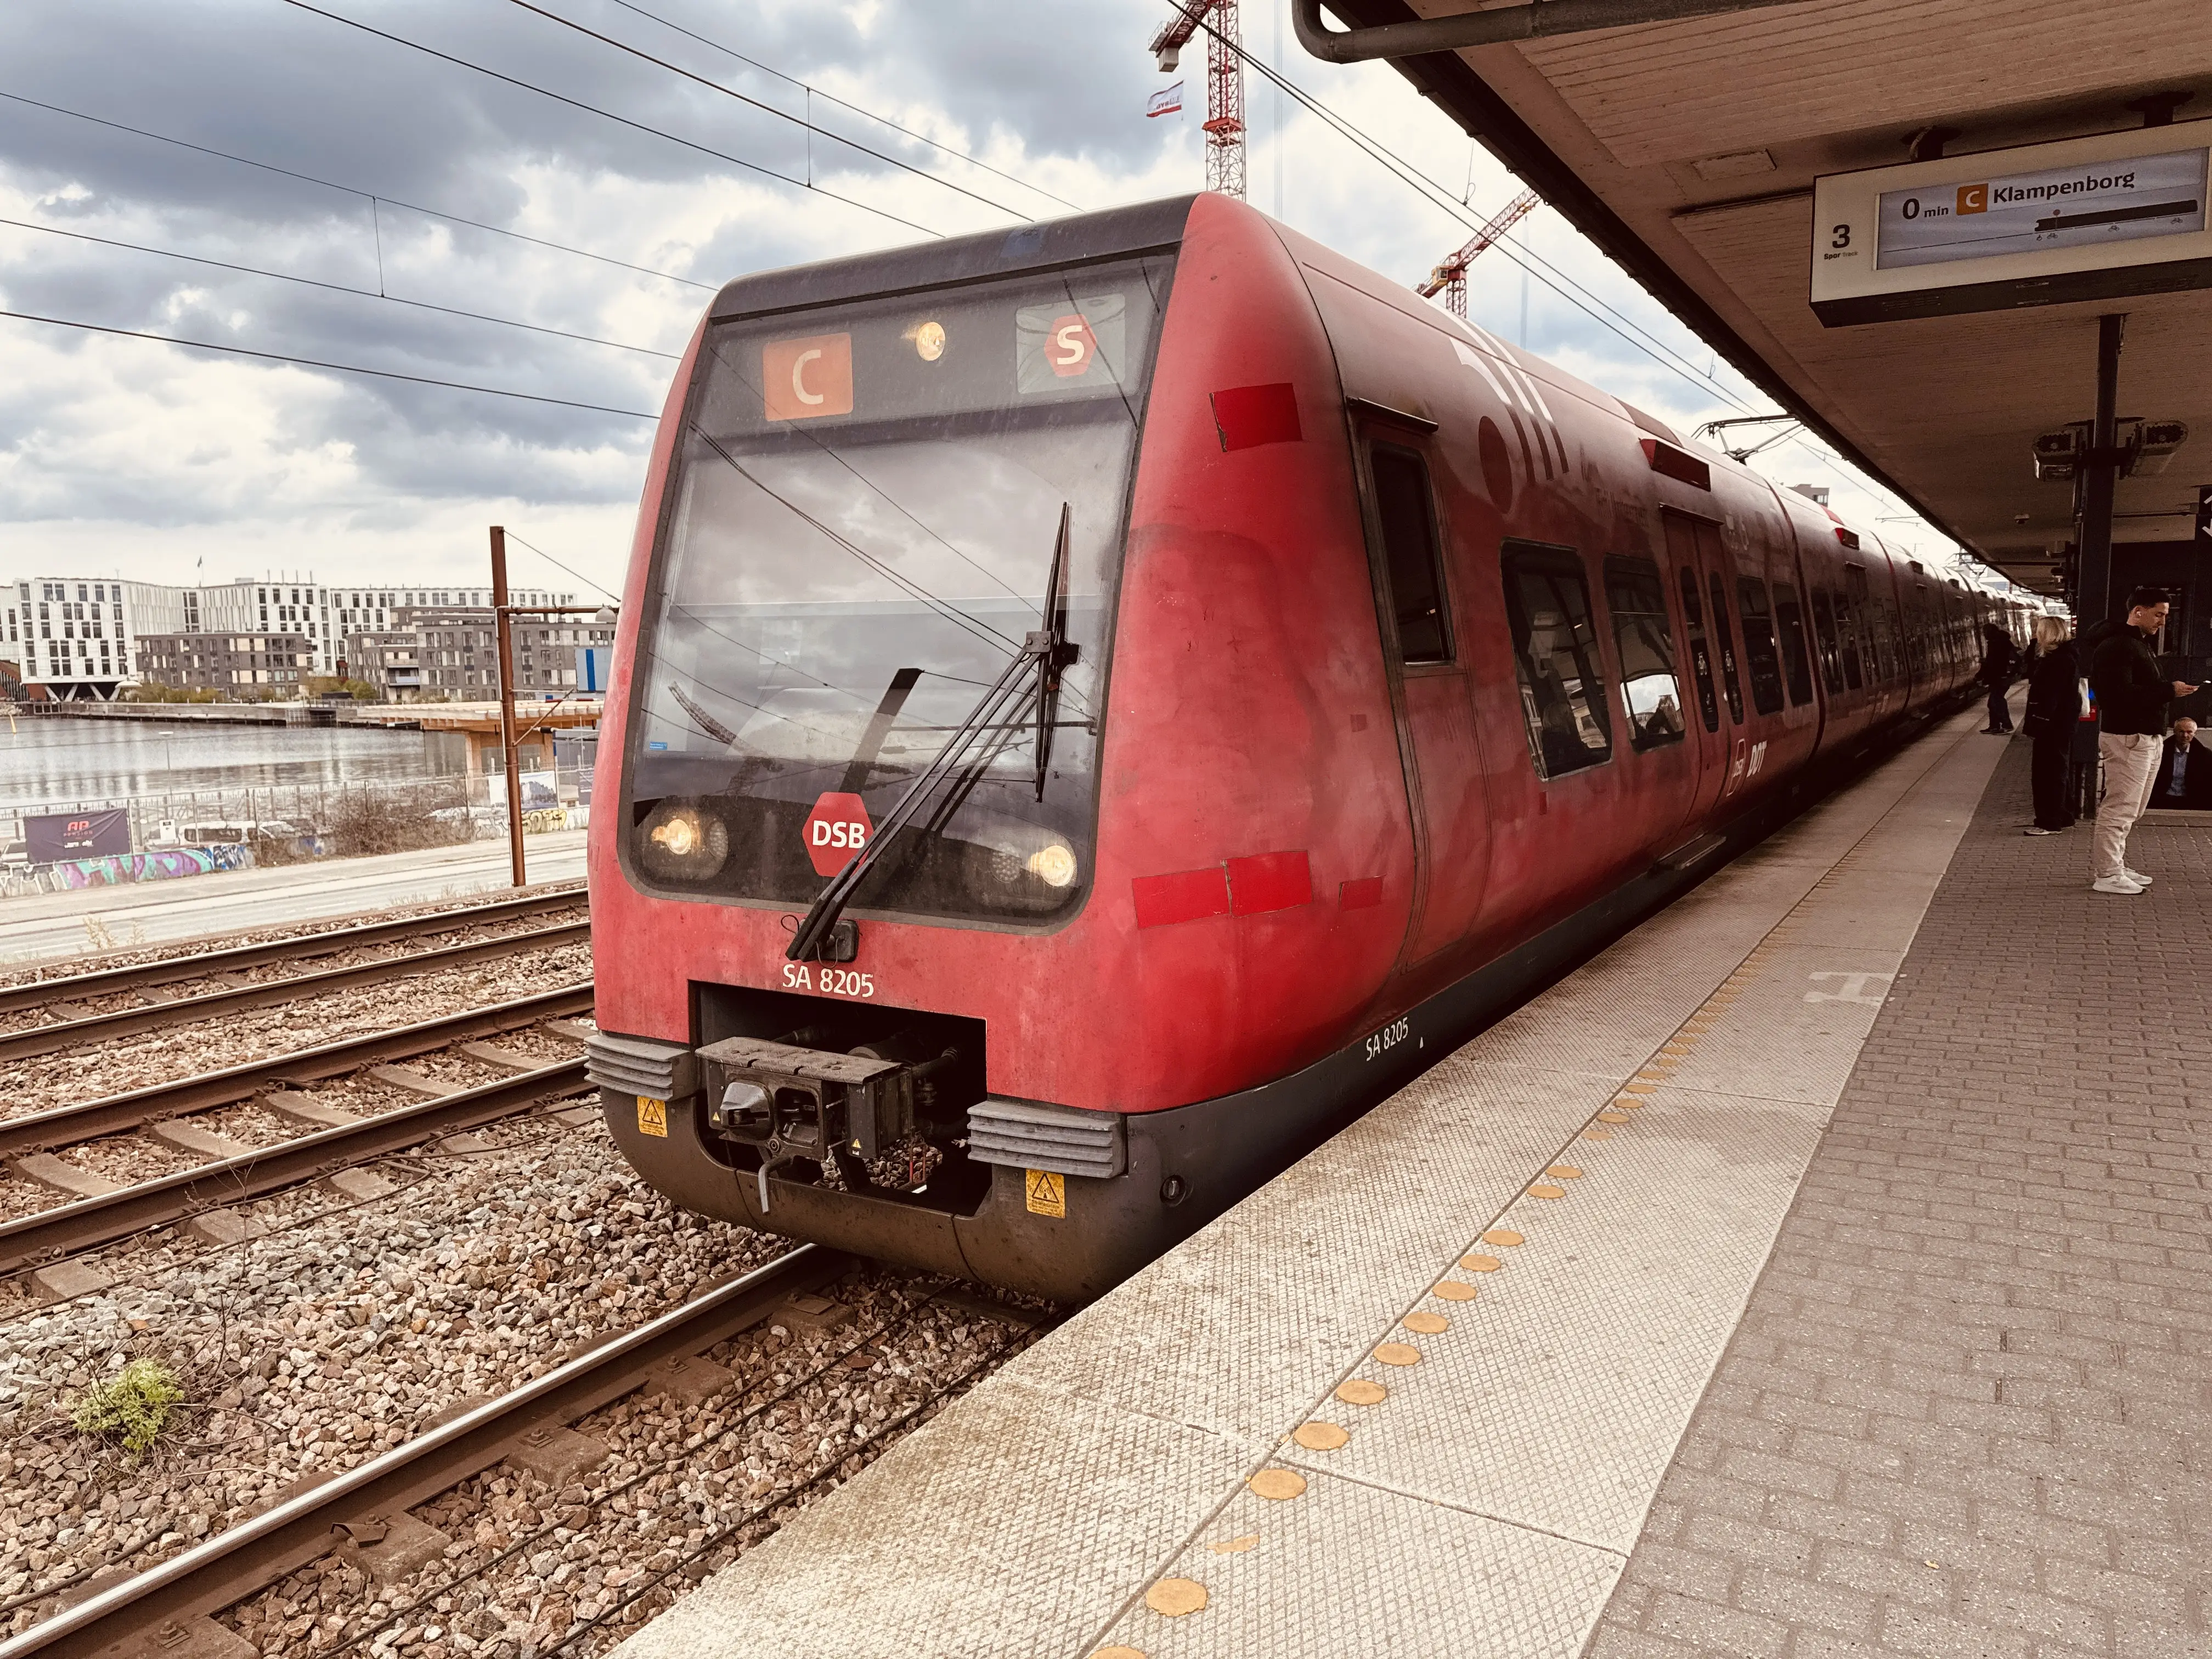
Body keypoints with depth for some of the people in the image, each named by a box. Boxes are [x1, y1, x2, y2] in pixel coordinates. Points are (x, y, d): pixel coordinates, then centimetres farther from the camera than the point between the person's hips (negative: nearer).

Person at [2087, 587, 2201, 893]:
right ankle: (2106, 874, -6)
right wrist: (2169, 690, -21)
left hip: (2148, 738, 11)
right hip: (2128, 738, -11)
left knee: (2131, 810, 15)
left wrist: (2172, 687, 5)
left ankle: (2114, 866, 23)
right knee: (2120, 809, -9)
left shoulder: (2141, 645, 20)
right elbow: (2123, 695, -23)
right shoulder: (2117, 647, -14)